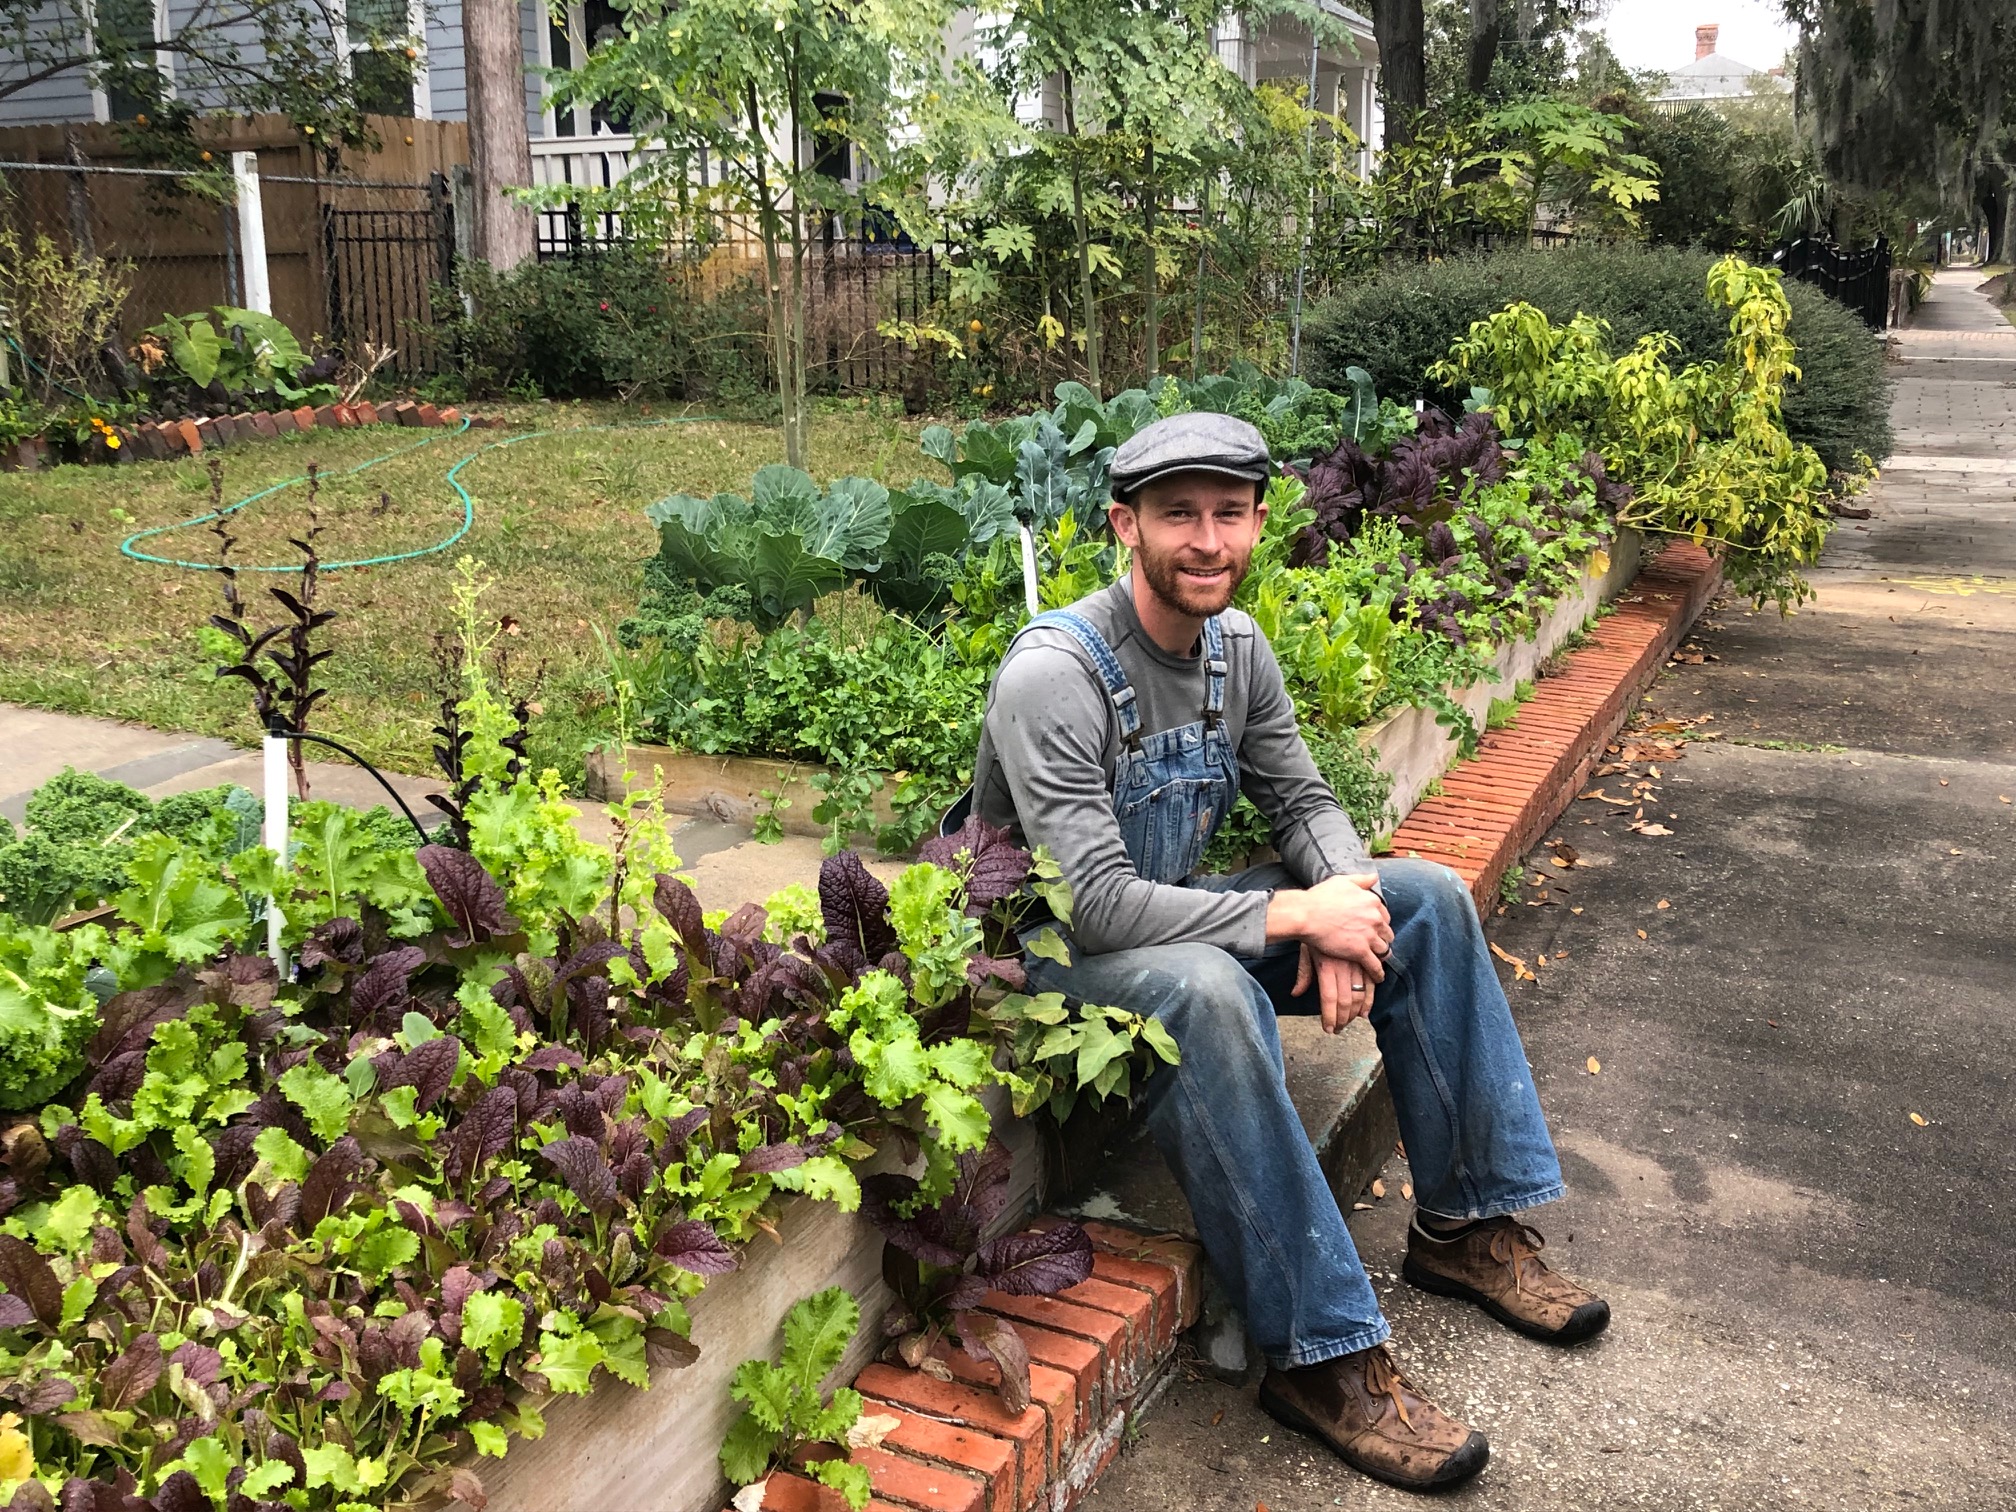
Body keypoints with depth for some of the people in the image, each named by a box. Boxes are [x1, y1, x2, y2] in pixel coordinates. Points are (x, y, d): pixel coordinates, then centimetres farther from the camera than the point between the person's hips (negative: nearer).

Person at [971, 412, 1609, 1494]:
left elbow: (1303, 801, 7)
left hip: (1178, 917, 8)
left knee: (1427, 898, -1)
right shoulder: (1054, 675, -26)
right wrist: (1295, 915, -27)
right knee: (1206, 991, -40)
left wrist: (1343, 904, -16)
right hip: (1057, 960, -8)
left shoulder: (1236, 645, 0)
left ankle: (1465, 1223, 6)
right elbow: (1095, 904, -31)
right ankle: (1323, 1356, -29)